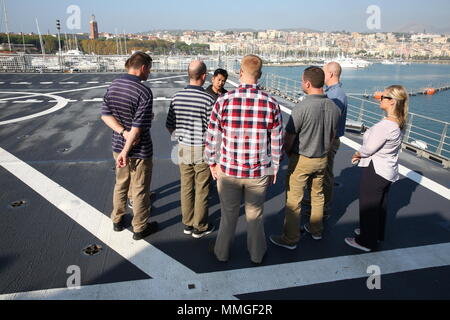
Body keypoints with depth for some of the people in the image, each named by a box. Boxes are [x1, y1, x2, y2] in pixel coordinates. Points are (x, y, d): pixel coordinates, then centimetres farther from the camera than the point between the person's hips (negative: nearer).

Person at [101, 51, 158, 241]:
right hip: (140, 150, -7)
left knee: (121, 184, 24)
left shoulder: (113, 86, 1)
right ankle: (140, 228, 26)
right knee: (140, 190, 10)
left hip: (118, 145, 7)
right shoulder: (144, 92, -21)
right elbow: (138, 127, -24)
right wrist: (126, 151, -17)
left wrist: (123, 132, -13)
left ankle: (117, 220, 41)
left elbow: (105, 115, -2)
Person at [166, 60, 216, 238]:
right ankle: (200, 227, 23)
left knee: (186, 188, 16)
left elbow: (169, 125, 3)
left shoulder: (177, 97, -4)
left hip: (183, 149, 4)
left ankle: (188, 224, 30)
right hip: (202, 151, -4)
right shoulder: (208, 99, -18)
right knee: (201, 190, 9)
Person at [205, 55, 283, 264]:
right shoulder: (271, 104, -9)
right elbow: (277, 142, -3)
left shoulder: (224, 100, -12)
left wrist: (212, 162, 9)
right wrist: (274, 168, 11)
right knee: (255, 215, 19)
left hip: (228, 170, 0)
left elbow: (212, 137, -6)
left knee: (228, 214, 19)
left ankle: (222, 252, 39)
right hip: (259, 172, 1)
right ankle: (257, 253, 40)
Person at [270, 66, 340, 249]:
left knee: (293, 200, 5)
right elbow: (332, 135, 8)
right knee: (318, 195, 22)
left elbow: (288, 138, -17)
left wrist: (288, 153, 3)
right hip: (322, 159, 7)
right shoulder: (334, 107, -3)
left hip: (301, 160, -6)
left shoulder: (302, 107, -23)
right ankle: (316, 230, 39)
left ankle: (290, 239, 17)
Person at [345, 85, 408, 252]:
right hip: (389, 170, 9)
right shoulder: (399, 123, 2)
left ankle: (366, 241, 22)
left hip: (376, 171, -9)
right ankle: (376, 233, 43)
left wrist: (357, 154, -3)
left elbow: (368, 149, -23)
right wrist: (361, 153, 1)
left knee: (368, 206, 6)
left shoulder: (384, 125, -28)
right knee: (381, 204, 23)